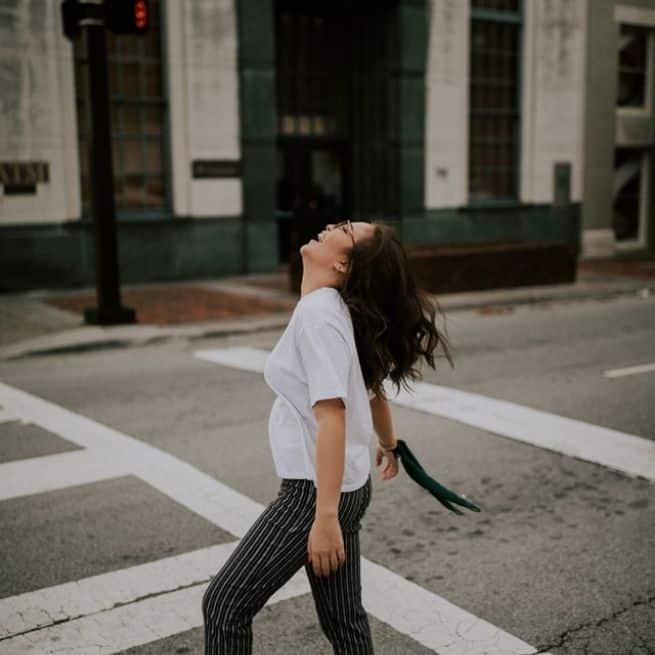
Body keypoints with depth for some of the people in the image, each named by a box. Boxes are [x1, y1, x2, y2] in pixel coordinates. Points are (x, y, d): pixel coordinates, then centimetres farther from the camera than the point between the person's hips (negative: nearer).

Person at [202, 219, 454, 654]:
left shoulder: (317, 314, -19)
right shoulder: (338, 310, 8)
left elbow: (332, 418, -25)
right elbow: (371, 389, 21)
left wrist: (326, 518, -26)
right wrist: (389, 445, 38)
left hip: (317, 493, -9)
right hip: (349, 488, 9)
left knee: (225, 604, 1)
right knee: (344, 619, 17)